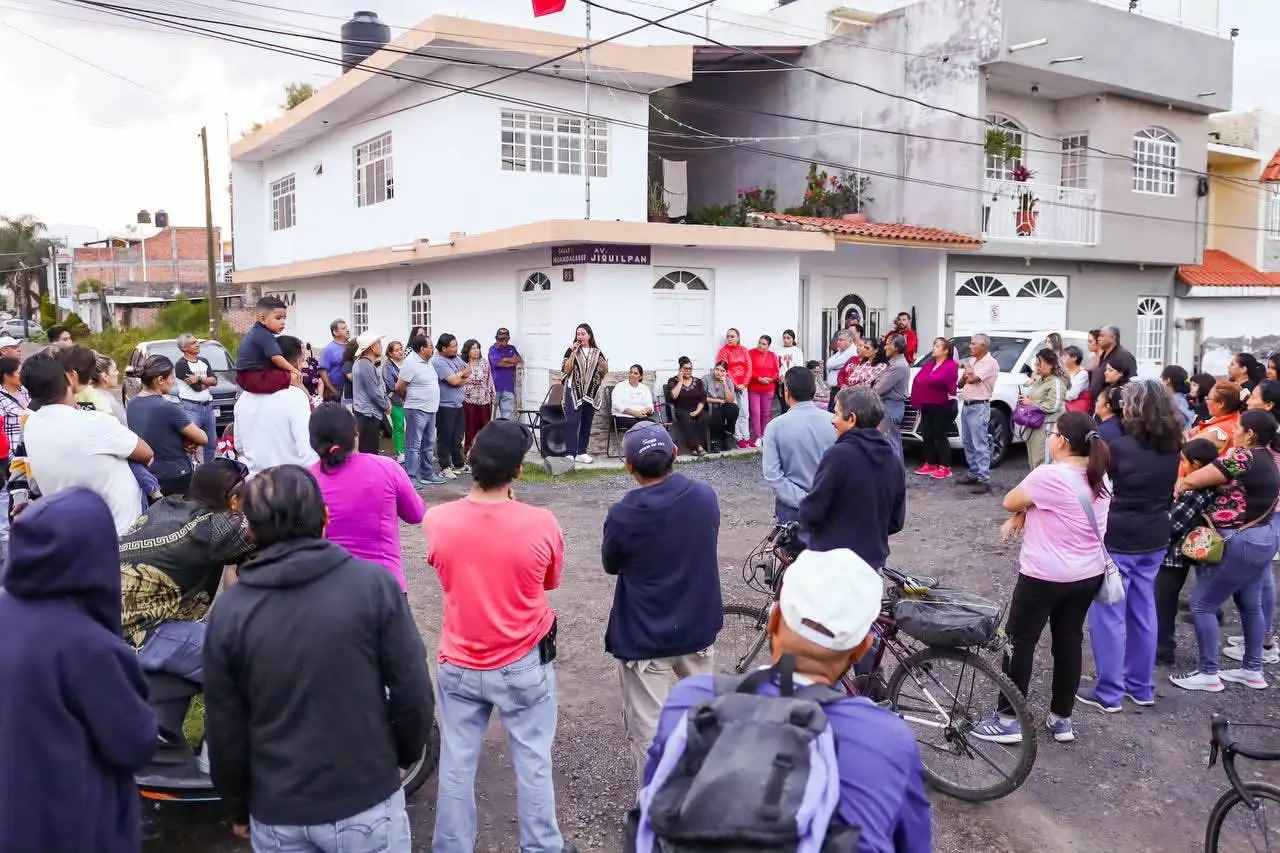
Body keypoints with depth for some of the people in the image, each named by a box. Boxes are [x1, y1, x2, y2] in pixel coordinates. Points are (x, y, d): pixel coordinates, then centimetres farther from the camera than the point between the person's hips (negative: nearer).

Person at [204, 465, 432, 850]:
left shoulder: (229, 610, -8)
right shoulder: (373, 583, -13)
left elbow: (223, 730, -3)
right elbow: (413, 692, -11)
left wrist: (239, 807, 13)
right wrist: (405, 755, 8)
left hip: (275, 814, 2)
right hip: (367, 802, -1)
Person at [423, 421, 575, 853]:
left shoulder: (436, 520, -15)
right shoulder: (541, 524, -21)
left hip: (459, 665, 2)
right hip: (524, 665, -1)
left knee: (456, 765, 16)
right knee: (533, 763, 15)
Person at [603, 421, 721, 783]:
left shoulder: (624, 515, -23)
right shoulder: (706, 496, -10)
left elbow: (611, 565, -3)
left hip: (644, 639, -5)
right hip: (698, 629, 5)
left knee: (649, 731, 8)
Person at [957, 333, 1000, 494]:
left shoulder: (990, 363, -11)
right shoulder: (971, 361, 16)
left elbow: (973, 378, -21)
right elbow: (960, 384, 18)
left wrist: (966, 366, -2)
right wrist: (964, 376, -5)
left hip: (979, 407, -9)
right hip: (966, 405, 9)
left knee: (980, 445, -11)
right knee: (968, 443, 13)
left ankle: (984, 480, -12)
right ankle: (974, 474, 22)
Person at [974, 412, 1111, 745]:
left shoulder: (1049, 476, -22)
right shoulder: (1098, 477, 4)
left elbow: (1009, 502, -10)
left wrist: (1024, 507, 8)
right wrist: (1023, 515, -1)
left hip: (1045, 576, -7)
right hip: (1089, 575, 8)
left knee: (1020, 642, 5)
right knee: (1070, 641, 16)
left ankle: (1008, 720, 12)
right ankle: (1061, 719, 25)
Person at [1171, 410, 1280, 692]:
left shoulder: (1242, 457, -19)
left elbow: (1191, 481, -20)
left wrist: (1176, 488, 2)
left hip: (1240, 543, -10)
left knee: (1202, 604, -2)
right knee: (1250, 605, 18)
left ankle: (1209, 674, 4)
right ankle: (1252, 670, 28)